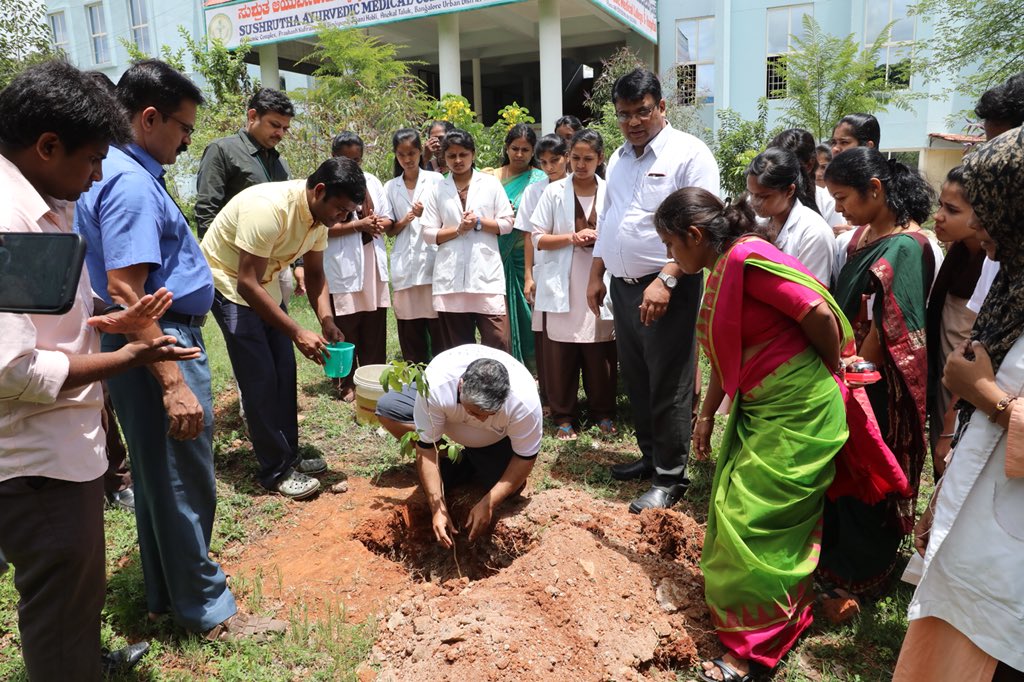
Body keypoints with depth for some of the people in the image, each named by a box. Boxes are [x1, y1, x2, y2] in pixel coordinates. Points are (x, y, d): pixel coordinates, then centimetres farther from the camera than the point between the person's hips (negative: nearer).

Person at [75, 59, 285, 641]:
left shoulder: (124, 173, 13)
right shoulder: (133, 183, -19)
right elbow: (125, 293, -26)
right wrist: (172, 383, -28)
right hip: (161, 345, -11)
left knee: (159, 478, 19)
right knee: (184, 483, 1)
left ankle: (166, 594, 34)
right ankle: (207, 609, 17)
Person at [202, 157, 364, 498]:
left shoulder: (320, 214, -8)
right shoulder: (268, 207, -34)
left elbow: (315, 273, 1)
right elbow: (247, 284, -33)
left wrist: (327, 322, -15)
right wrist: (298, 333, -33)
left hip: (266, 284, 8)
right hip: (229, 283, -8)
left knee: (284, 371, 7)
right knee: (260, 378, -9)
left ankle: (289, 454, 20)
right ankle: (276, 471, 2)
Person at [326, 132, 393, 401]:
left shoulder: (372, 182, 11)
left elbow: (387, 219, 12)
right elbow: (323, 227, -13)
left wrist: (377, 224, -9)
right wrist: (358, 225, -16)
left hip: (373, 264, 5)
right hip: (342, 268, -5)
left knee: (375, 326, 9)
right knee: (345, 328, 2)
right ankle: (346, 384, 14)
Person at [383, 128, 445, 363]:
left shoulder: (435, 180, 6)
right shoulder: (390, 187, 13)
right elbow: (389, 230, 12)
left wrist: (427, 215, -13)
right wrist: (404, 221, -9)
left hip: (433, 260, -2)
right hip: (404, 264, 3)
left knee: (438, 325, -6)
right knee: (410, 330, 4)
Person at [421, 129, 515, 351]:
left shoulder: (490, 183, 7)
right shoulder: (438, 190, 9)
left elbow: (507, 223, 4)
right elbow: (428, 233, 5)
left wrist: (479, 222, -9)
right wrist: (458, 229, -9)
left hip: (486, 272, -1)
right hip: (451, 277, 2)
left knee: (497, 342, -5)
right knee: (457, 348, 9)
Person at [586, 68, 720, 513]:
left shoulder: (689, 154, -9)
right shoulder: (619, 158, 15)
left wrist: (666, 281, -25)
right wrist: (596, 276, 17)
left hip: (667, 289, -7)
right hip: (623, 286, 7)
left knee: (668, 387, -1)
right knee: (636, 380, 15)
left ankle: (670, 476, 12)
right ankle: (650, 455, 31)